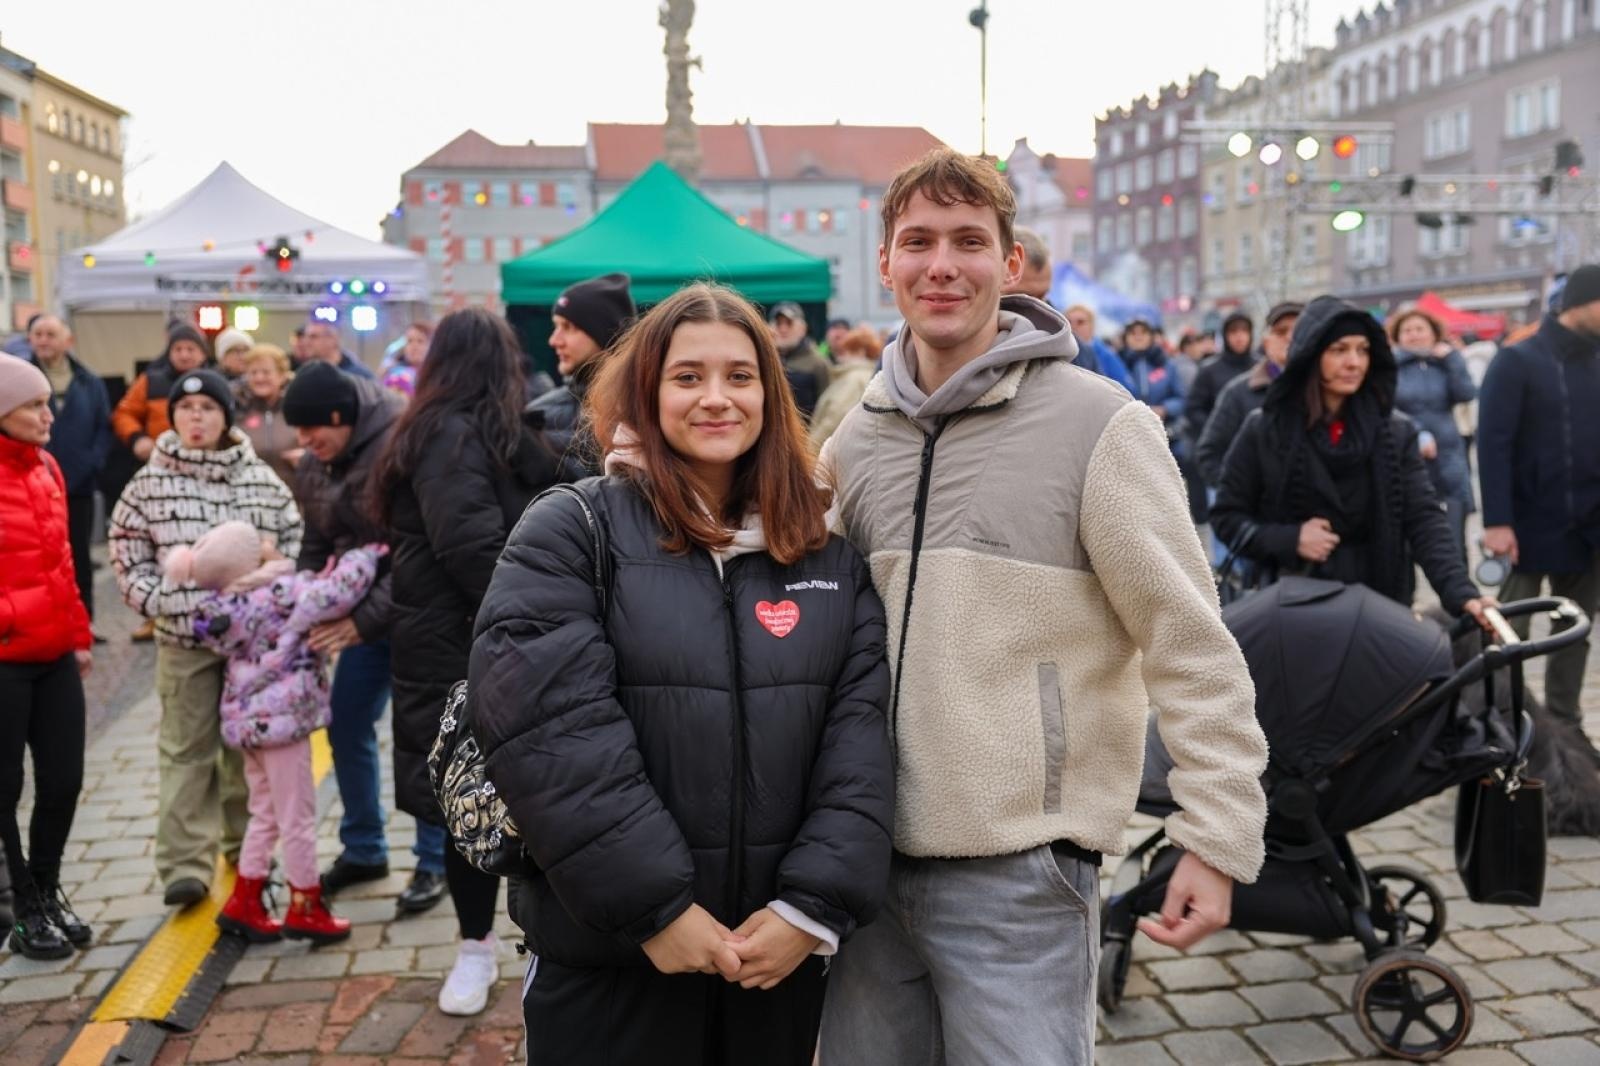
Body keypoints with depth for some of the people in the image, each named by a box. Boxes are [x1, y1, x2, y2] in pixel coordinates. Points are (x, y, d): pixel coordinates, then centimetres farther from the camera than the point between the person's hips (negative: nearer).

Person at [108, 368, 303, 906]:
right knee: (186, 749, 2)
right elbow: (129, 557, 1)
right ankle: (186, 865, 4)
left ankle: (247, 846, 29)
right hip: (184, 638, -1)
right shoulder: (149, 483, -2)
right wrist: (164, 604, -10)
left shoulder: (261, 478, 0)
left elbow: (295, 540, 5)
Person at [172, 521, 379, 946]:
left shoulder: (226, 605, 5)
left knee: (266, 815, 21)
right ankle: (305, 909, 16)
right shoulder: (282, 592, -20)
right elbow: (341, 590, -24)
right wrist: (366, 555, -7)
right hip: (280, 719, -8)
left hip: (250, 719, 9)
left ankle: (243, 903, 27)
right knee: (297, 819, 4)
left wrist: (320, 576, 4)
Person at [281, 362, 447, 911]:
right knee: (346, 728, 10)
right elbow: (317, 547, 11)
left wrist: (364, 619, -29)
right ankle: (363, 850, 27)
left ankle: (434, 860, 14)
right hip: (360, 615, 7)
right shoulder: (312, 466, 3)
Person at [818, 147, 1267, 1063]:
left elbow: (1194, 649, -11)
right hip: (871, 854, 6)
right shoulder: (856, 441, 7)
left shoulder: (1098, 424, -9)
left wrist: (1218, 838, -13)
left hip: (1021, 867, -5)